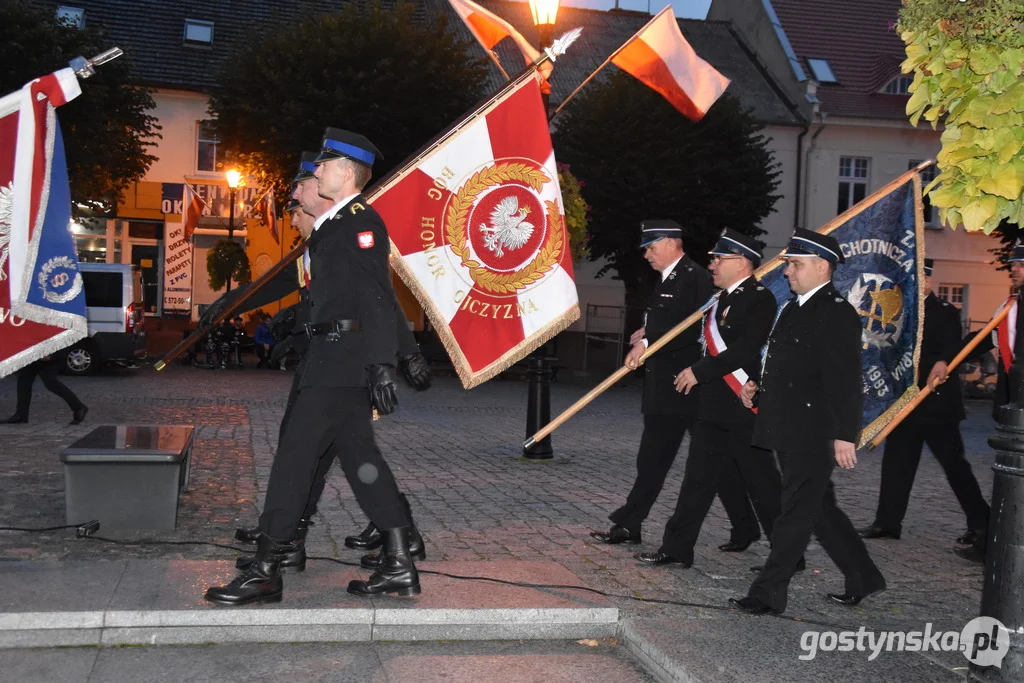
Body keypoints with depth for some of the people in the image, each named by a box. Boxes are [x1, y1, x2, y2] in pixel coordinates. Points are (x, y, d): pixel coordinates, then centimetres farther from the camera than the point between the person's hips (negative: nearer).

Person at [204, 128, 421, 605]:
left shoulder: (361, 220, -10)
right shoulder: (337, 223, 20)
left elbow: (377, 297, -18)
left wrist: (381, 366, -23)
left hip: (340, 357, -10)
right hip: (333, 355, 10)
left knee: (296, 454, -8)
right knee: (360, 457, 10)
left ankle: (264, 572, -2)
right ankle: (399, 566, 14)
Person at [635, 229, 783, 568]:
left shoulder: (760, 299, -12)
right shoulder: (720, 298, 14)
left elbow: (745, 350, -22)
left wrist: (699, 371, -18)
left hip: (743, 407, -8)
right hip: (712, 405, 8)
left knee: (761, 482, 1)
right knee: (698, 477, 10)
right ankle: (677, 547, 15)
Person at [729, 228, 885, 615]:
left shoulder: (838, 313, -14)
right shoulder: (793, 309, 15)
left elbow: (846, 379, -19)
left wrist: (846, 435, -23)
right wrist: (759, 386, 9)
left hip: (813, 435, -10)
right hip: (787, 431, 10)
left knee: (797, 512, -1)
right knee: (818, 509, 17)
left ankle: (768, 594, 4)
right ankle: (863, 579, 30)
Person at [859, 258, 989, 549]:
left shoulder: (945, 313, -8)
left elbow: (951, 353, -17)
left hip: (936, 403, -7)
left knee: (954, 463, 1)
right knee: (896, 462, 8)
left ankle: (980, 522, 14)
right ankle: (888, 521, 15)